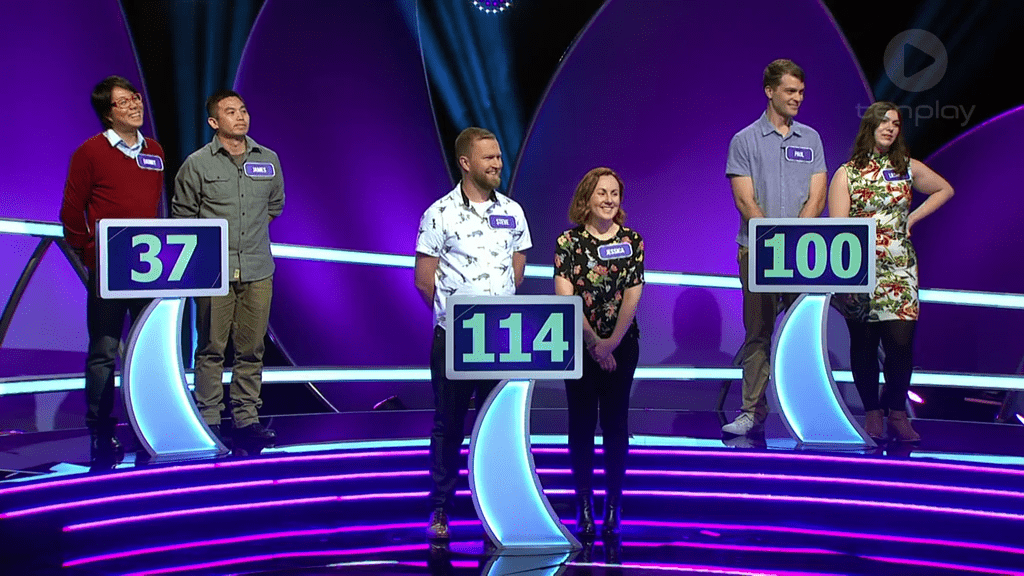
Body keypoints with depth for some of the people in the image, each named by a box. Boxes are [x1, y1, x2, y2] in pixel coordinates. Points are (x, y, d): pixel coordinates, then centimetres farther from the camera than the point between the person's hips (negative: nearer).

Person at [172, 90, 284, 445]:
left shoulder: (268, 160, 10)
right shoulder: (197, 164, -1)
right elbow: (182, 215, 6)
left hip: (257, 271, 3)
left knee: (251, 349, 5)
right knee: (211, 349, 0)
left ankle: (246, 419, 13)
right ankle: (209, 422, 7)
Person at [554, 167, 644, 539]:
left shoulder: (632, 240, 2)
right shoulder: (568, 241, -3)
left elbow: (633, 295, -3)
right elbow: (565, 296, -8)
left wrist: (612, 341, -11)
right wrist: (593, 342, -12)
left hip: (622, 344, 1)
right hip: (579, 345, -1)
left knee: (615, 422, 4)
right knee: (582, 423, 3)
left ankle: (613, 502, 13)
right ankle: (584, 504, 11)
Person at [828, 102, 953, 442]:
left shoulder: (908, 168, 10)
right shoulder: (846, 173, 3)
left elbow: (945, 189, 26)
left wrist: (912, 218, 12)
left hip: (899, 269, 1)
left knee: (901, 341, -8)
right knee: (864, 344, 5)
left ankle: (897, 411, 7)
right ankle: (872, 412, 16)